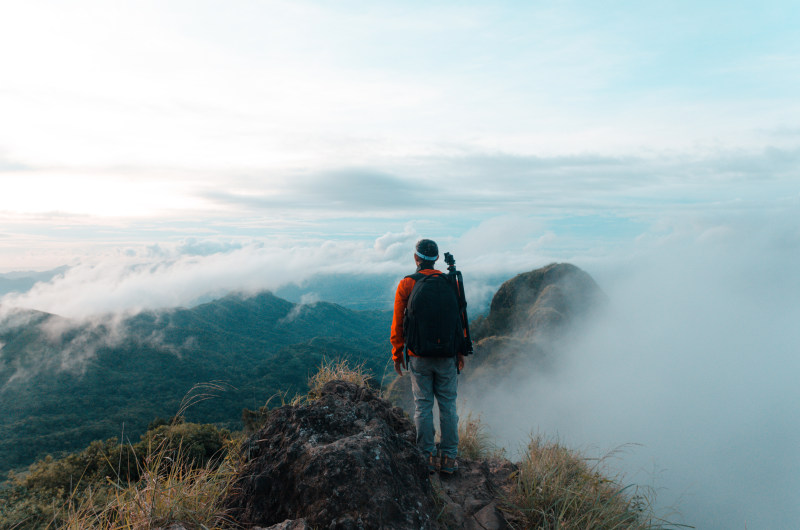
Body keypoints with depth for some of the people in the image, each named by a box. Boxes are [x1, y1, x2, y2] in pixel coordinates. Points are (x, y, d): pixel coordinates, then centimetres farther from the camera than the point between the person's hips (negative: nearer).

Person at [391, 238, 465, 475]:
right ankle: (449, 458, 15)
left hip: (419, 356, -1)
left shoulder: (406, 284, -3)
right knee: (448, 405, 9)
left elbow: (398, 323, -1)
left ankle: (428, 457, 15)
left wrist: (397, 353, 8)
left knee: (423, 406, 9)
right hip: (447, 356, 1)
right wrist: (460, 352, 12)